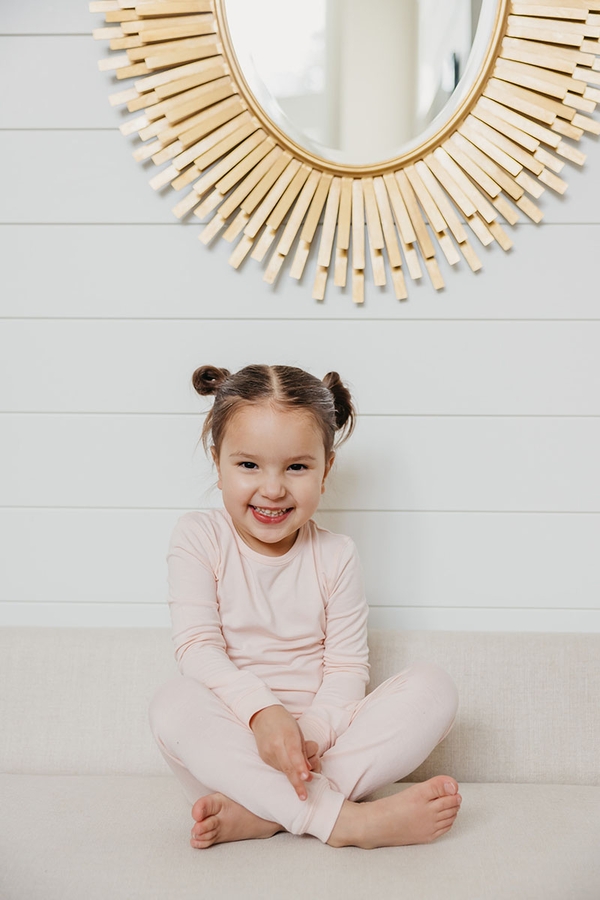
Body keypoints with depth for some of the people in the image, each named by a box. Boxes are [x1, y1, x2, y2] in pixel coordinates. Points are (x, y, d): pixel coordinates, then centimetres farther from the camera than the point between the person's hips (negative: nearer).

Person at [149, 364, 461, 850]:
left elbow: (347, 666, -2)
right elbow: (198, 645, -12)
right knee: (175, 705, -33)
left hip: (320, 739, 2)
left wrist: (313, 732, -23)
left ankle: (259, 813, -30)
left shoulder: (335, 555, 2)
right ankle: (344, 819, -35)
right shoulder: (199, 537, -2)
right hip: (233, 742, -2)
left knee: (434, 687, -19)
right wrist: (262, 710, -29)